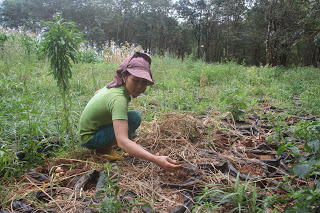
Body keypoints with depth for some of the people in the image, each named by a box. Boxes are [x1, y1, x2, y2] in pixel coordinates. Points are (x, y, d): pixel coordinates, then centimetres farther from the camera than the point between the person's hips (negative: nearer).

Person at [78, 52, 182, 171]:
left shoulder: (115, 85, -6)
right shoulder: (118, 99, -33)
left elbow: (96, 93, 17)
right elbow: (122, 141, -44)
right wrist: (156, 160, -54)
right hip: (89, 139, -9)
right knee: (135, 117, -24)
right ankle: (103, 148, -9)